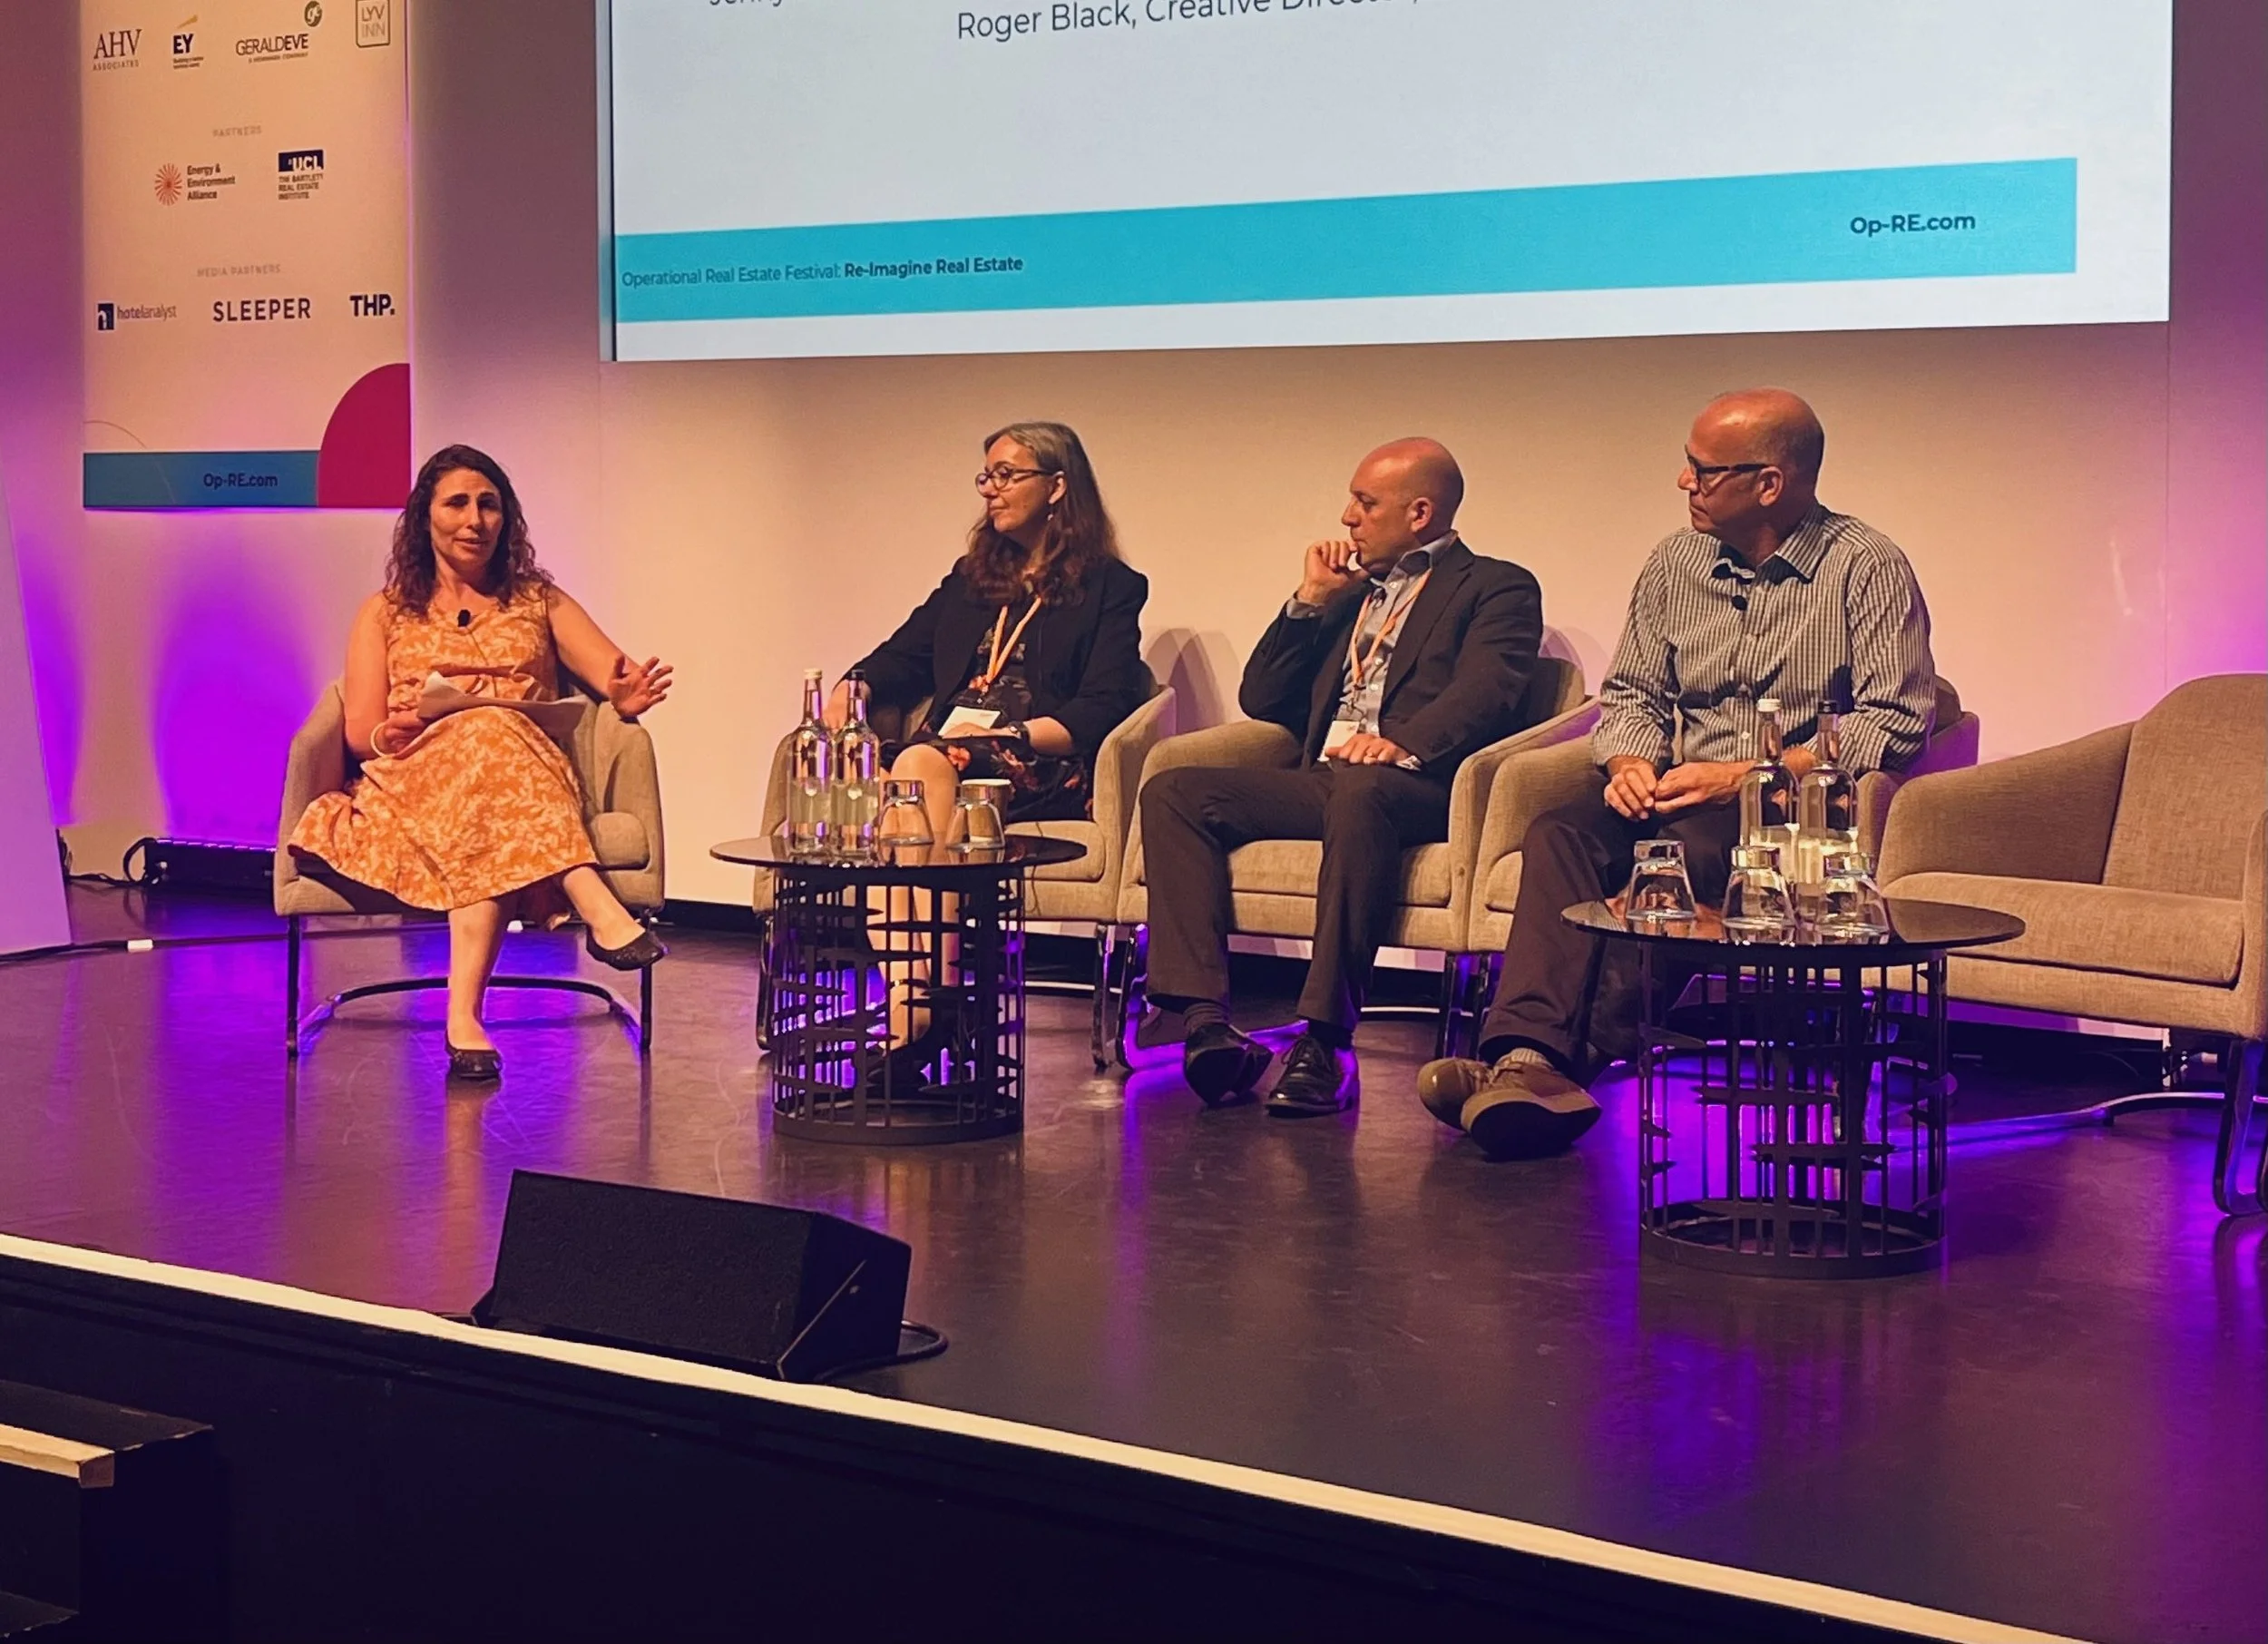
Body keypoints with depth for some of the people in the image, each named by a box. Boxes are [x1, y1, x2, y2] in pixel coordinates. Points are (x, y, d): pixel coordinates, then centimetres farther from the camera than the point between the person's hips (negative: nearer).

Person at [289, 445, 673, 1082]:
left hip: (534, 778, 1)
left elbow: (619, 679, 8)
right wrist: (390, 734, -16)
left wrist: (630, 691, -19)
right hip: (412, 784, -1)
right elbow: (359, 735, 11)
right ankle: (599, 910, -54)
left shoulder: (539, 601, 24)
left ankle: (464, 1014, -52)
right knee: (489, 735, -38)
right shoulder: (385, 613, 22)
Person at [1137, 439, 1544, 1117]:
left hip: (1416, 786, -6)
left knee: (1360, 791, -40)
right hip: (1319, 780, 7)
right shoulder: (1352, 592, 30)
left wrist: (1403, 742, -30)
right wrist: (1311, 599, 14)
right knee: (1173, 791, -16)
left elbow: (1486, 692, -11)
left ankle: (1325, 1040, -39)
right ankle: (1203, 1017, -29)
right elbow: (1262, 700, 24)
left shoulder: (1497, 588, 10)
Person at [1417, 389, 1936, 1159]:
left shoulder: (1868, 568, -2)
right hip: (1680, 796, 5)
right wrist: (1631, 762, -5)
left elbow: (1895, 721, -10)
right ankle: (1529, 1055, -43)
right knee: (1560, 832, -26)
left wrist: (1745, 776, -16)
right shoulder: (1675, 563, 15)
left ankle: (1579, 1056, -35)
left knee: (1687, 847, -37)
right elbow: (1631, 692, 20)